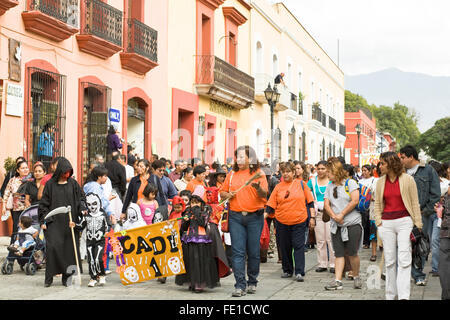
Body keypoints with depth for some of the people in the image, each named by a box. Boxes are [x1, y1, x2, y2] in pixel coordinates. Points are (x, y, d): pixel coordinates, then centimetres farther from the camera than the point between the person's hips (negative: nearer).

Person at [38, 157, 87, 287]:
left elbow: (81, 197, 12)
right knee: (52, 246, -12)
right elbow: (44, 203, 4)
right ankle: (49, 277, -3)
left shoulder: (73, 183, 7)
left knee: (70, 247, 0)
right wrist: (43, 221, -1)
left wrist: (82, 209, -6)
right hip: (54, 222, -2)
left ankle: (67, 277, 8)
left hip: (70, 222, 2)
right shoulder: (50, 184, 2)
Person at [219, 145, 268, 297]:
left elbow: (264, 194, -11)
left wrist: (258, 188, -31)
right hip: (236, 217, 2)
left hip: (254, 217, -2)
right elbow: (222, 192, 21)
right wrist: (227, 195, -1)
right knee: (238, 251, -5)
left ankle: (252, 282, 19)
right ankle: (240, 285, -5)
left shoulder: (258, 173, 1)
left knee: (253, 251, 4)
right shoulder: (232, 174, 12)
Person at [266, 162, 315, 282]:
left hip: (299, 221, -2)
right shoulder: (278, 187, 5)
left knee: (298, 246, -5)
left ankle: (299, 272, -5)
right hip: (282, 222, 2)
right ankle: (287, 270, 23)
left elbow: (310, 201, 5)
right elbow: (271, 205, 4)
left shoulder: (301, 184, 2)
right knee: (285, 247, 10)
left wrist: (312, 217, 0)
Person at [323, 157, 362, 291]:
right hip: (336, 225, 5)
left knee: (352, 253, -3)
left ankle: (356, 277, 17)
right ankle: (337, 281, -2)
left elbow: (355, 201, -12)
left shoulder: (350, 183, -2)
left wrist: (342, 214, -11)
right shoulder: (329, 186, 14)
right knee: (339, 254, 1)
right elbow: (326, 204, 8)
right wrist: (334, 216, -10)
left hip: (352, 223, -5)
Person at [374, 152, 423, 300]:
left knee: (404, 259, -8)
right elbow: (377, 203, 17)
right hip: (386, 223, 4)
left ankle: (404, 296, -10)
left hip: (404, 221, -3)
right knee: (389, 260, 8)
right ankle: (390, 294, 18)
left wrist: (418, 225, -1)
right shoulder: (380, 182, 8)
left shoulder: (407, 180, -3)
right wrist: (378, 221, 6)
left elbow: (415, 203, 1)